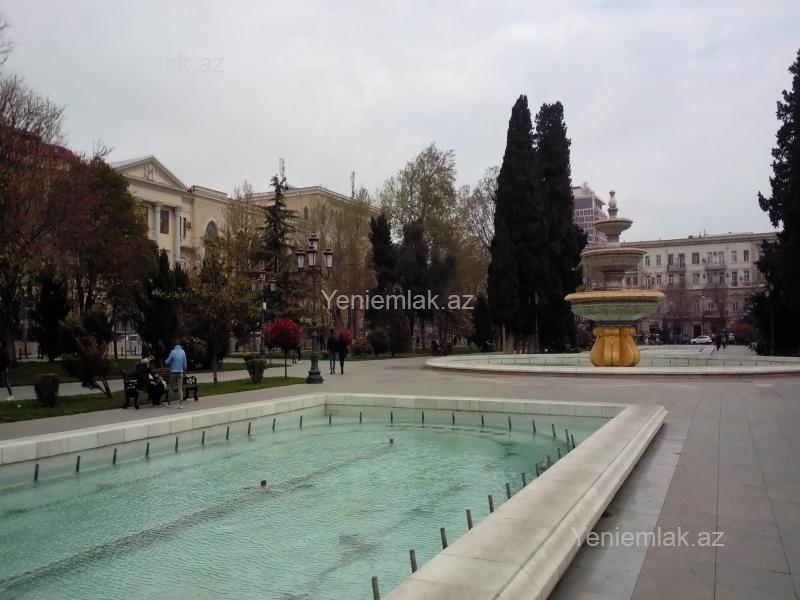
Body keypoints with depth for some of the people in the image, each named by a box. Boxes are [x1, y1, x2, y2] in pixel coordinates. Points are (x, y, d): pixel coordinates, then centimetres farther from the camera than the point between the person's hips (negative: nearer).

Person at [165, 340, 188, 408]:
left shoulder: (173, 352, -10)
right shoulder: (183, 352, 0)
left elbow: (167, 362, -6)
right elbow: (185, 363, 4)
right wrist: (184, 370, 19)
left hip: (173, 372, -2)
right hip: (180, 372, 2)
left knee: (171, 387, 10)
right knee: (180, 388, 2)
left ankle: (168, 402, 15)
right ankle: (180, 403, -2)